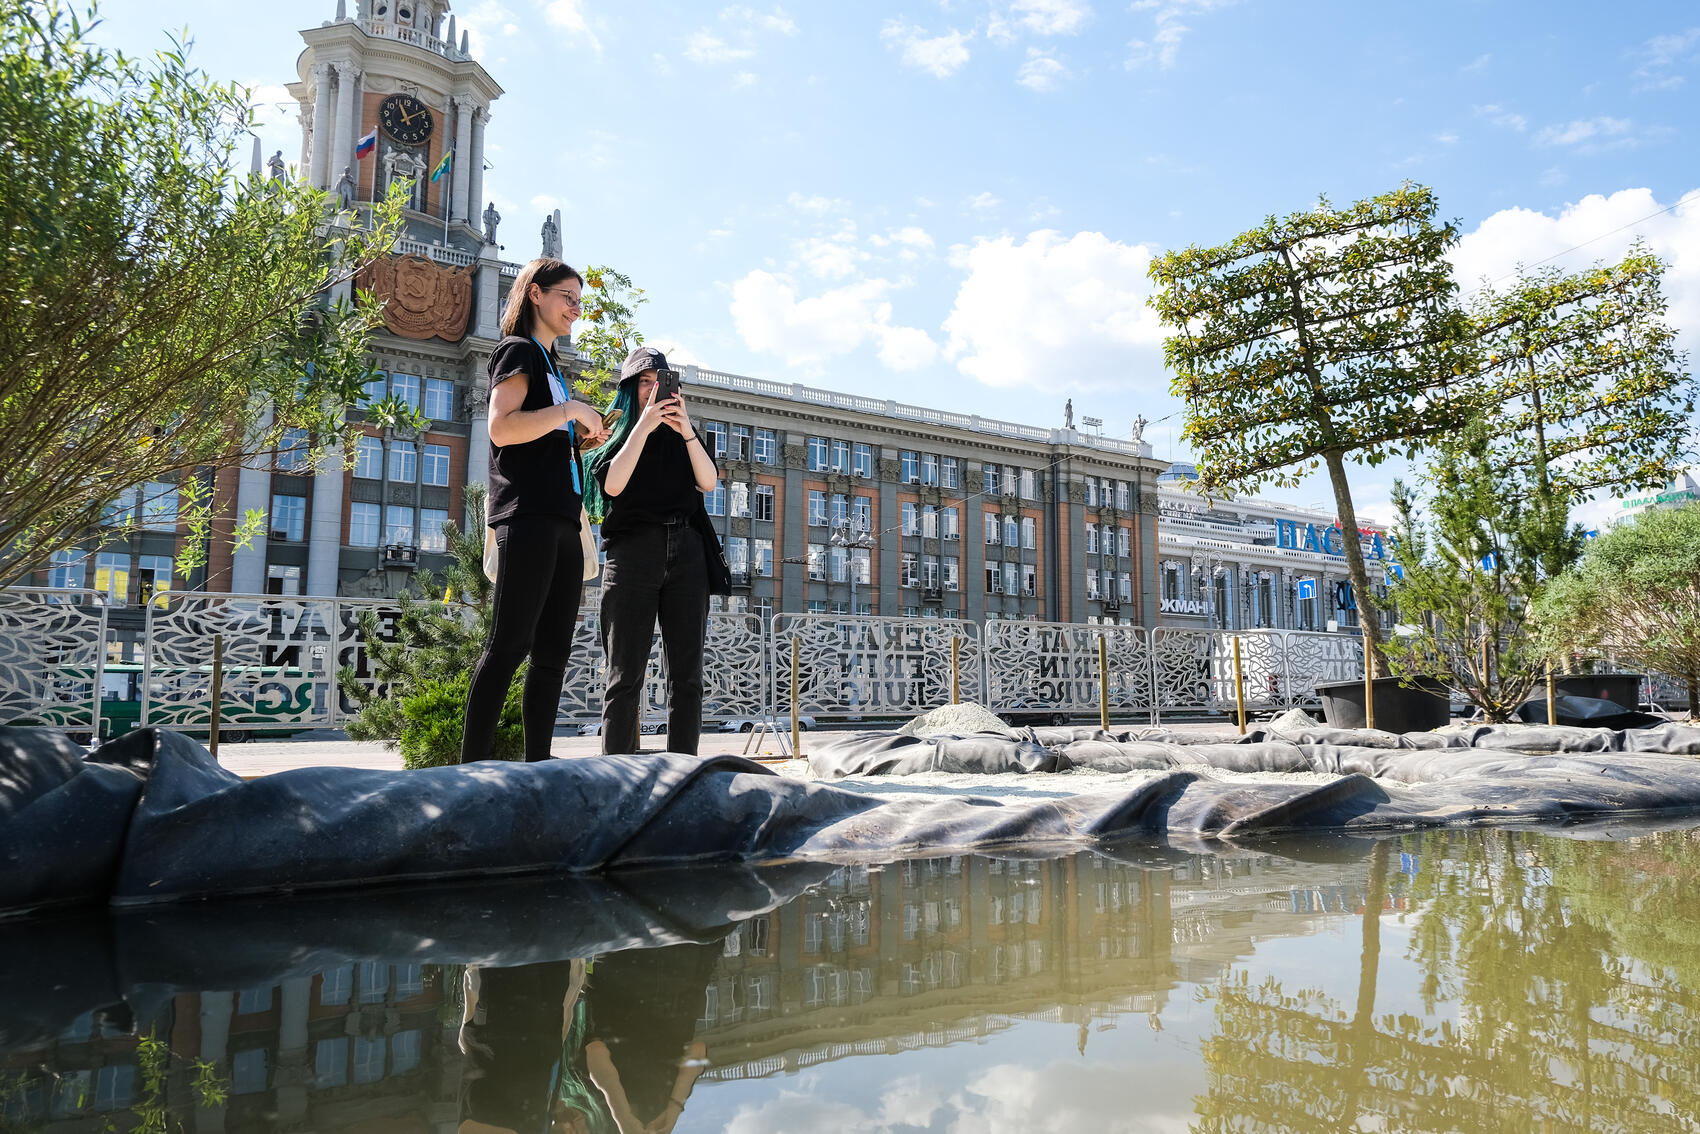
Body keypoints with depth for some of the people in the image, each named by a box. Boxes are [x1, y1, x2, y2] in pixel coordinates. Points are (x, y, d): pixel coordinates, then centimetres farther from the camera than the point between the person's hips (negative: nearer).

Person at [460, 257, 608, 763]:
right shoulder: (518, 351, 2)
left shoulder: (551, 365, 28)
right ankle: (472, 769, -10)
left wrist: (586, 435, 15)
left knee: (553, 651, 4)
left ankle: (538, 767, 7)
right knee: (510, 644, -13)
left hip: (561, 521, 9)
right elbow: (502, 428, -14)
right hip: (527, 516, -9)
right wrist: (569, 410, -12)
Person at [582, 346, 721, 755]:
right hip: (633, 550, -3)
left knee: (687, 674, -1)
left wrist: (686, 430, -7)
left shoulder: (681, 436, 20)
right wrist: (643, 425, -9)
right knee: (626, 675, -8)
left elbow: (707, 481, 5)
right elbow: (612, 484, -6)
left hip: (686, 551, 3)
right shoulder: (615, 432, 12)